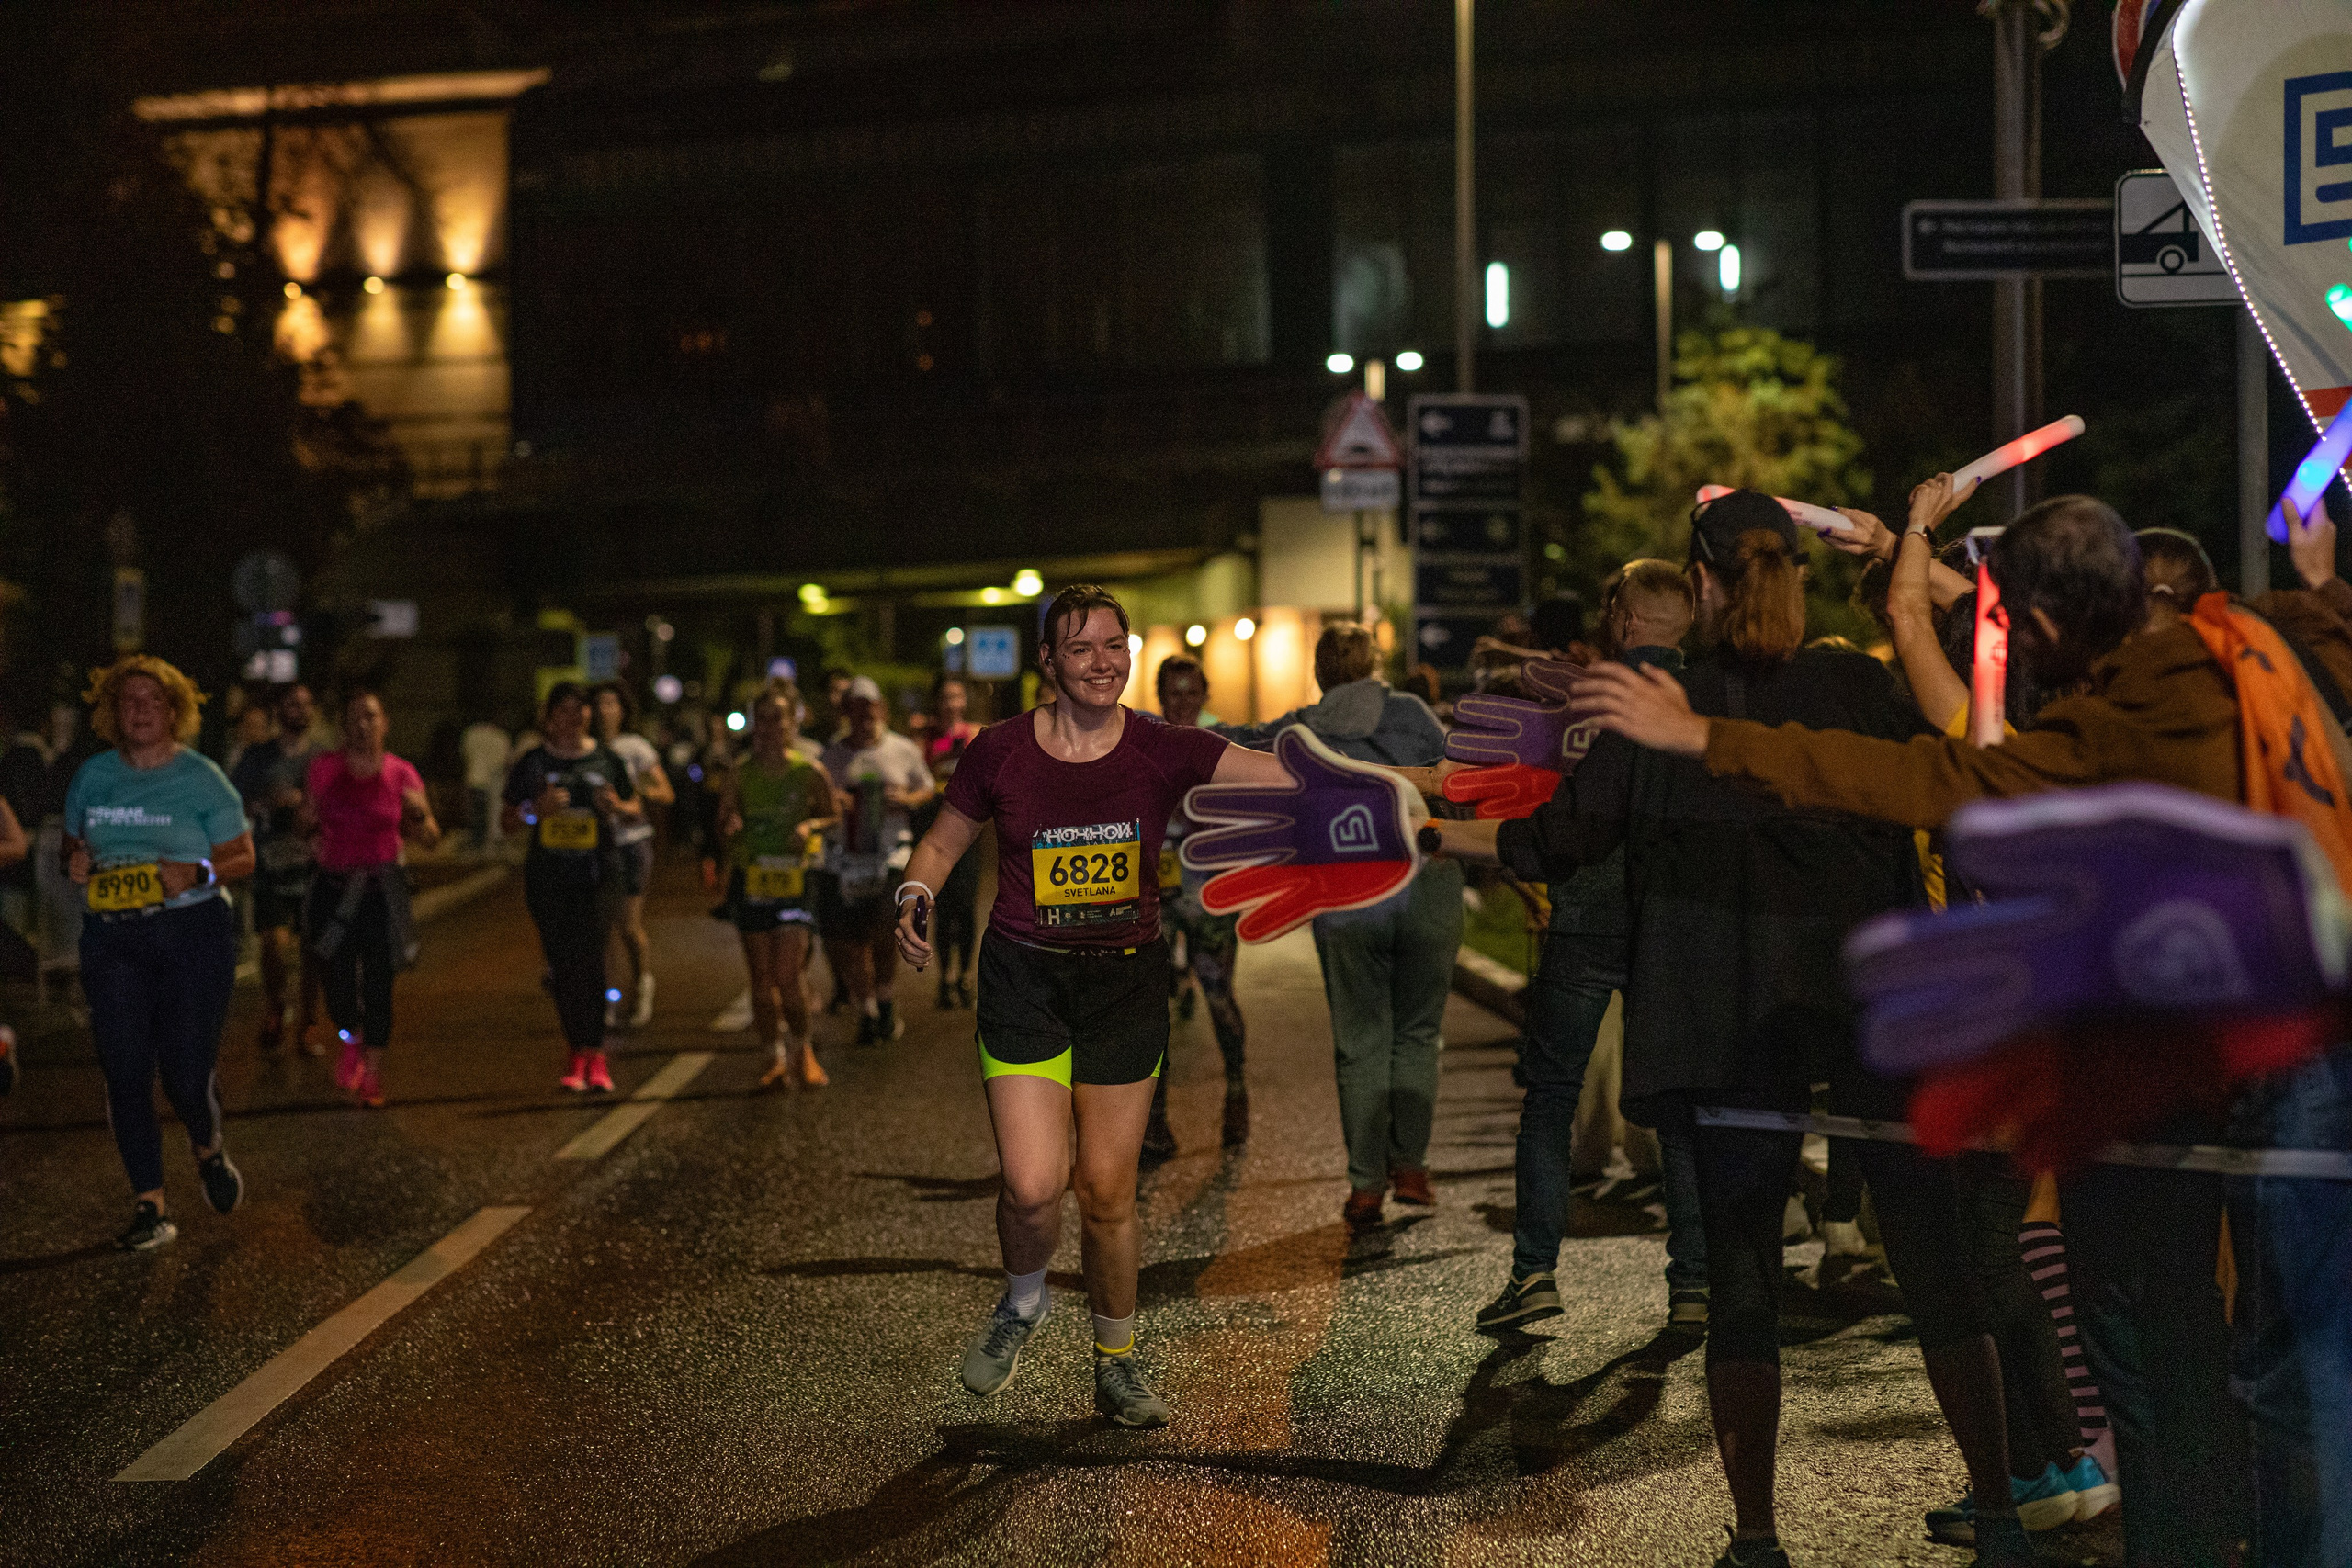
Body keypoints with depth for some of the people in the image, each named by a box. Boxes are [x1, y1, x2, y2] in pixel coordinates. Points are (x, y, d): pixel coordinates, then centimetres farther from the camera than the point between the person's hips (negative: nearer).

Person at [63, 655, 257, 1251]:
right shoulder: (91, 776, 10)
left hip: (192, 933, -3)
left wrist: (197, 874, -18)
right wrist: (74, 863, -2)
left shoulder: (201, 777, -1)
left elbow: (242, 857, 1)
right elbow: (72, 844, 21)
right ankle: (150, 1207, 8)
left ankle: (208, 1149, 30)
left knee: (186, 1070, -5)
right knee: (124, 1072, -1)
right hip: (111, 939, 3)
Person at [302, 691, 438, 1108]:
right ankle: (351, 1043, 30)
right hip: (334, 887, 1)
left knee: (378, 986, -2)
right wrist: (309, 819, -9)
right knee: (340, 985, -3)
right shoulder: (324, 768, 1)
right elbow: (306, 824, 14)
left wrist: (420, 814, -17)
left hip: (382, 889, 0)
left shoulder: (401, 775, 0)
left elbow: (430, 839, 4)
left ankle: (372, 1076, 12)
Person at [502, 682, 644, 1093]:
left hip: (598, 874, -1)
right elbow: (510, 822, 9)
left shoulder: (606, 760, 8)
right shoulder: (532, 764, 6)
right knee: (562, 966, 2)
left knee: (589, 958, -15)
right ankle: (580, 1054, 11)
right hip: (548, 876, 1)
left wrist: (618, 807, -7)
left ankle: (593, 1053, -13)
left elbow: (636, 808, 17)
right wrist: (537, 809, -12)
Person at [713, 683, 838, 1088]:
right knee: (761, 979, 6)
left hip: (794, 881, -2)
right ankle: (777, 1057, 21)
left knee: (787, 975, -10)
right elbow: (724, 824, 7)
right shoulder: (737, 776, -1)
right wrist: (731, 829, -16)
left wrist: (810, 826, -12)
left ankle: (803, 1050, 13)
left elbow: (834, 815, 9)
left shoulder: (809, 773, -4)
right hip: (750, 882, 2)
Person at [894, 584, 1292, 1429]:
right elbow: (942, 842, 8)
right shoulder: (1001, 751, -6)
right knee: (1032, 1186, -14)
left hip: (1125, 982, 1)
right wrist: (914, 899, -12)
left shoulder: (1161, 750, -6)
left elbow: (1292, 774, -14)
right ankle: (1022, 1302, 21)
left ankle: (1116, 1365, 28)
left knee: (1108, 1192, 5)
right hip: (1025, 980, -1)